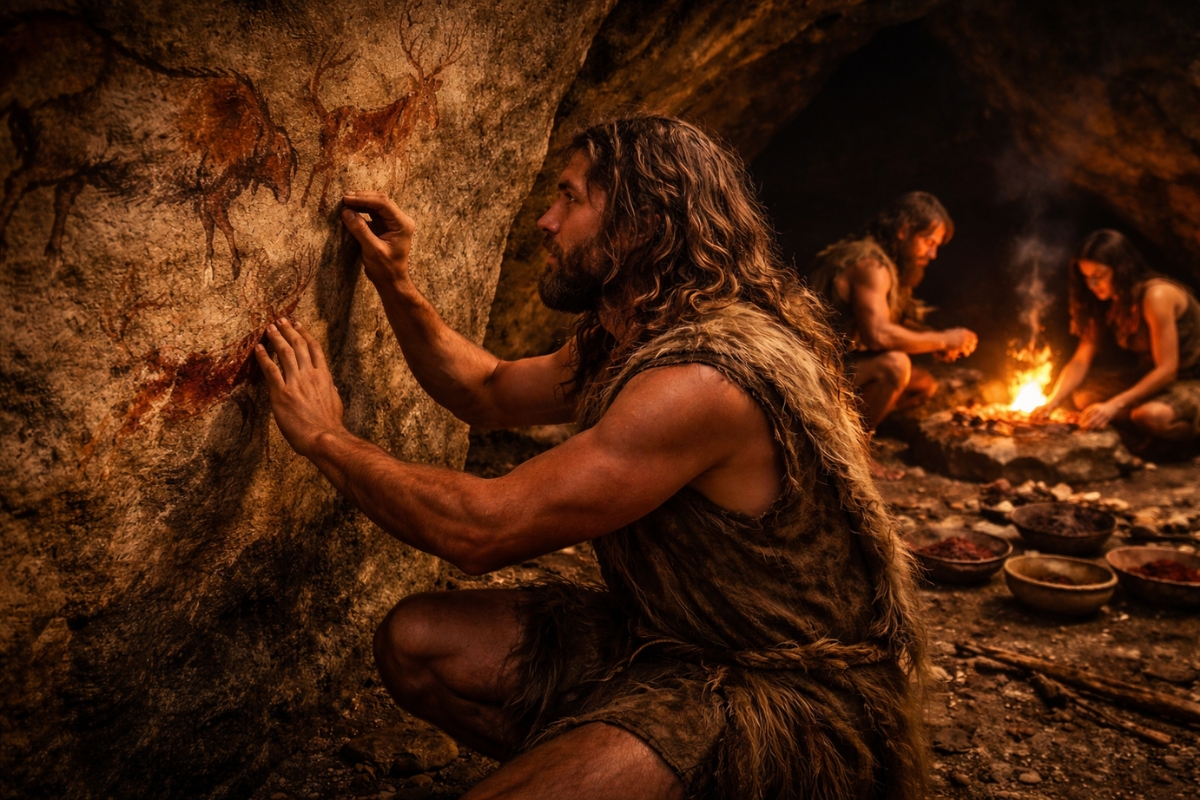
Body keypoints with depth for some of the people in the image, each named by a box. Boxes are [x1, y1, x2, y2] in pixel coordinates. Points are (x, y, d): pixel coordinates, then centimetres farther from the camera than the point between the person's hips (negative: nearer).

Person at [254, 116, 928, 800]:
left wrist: (325, 437, -12)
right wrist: (395, 282, 10)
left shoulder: (705, 379, -28)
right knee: (416, 641, -1)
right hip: (667, 637, 9)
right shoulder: (630, 343, 4)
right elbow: (489, 392, 20)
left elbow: (481, 529, -25)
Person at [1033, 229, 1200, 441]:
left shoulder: (1156, 296, -23)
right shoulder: (1105, 304, 0)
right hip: (1151, 380, 7)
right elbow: (1080, 361, -4)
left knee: (1151, 416, -37)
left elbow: (1167, 369, -25)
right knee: (1082, 393, -9)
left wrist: (1114, 406, -32)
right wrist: (1051, 403, -19)